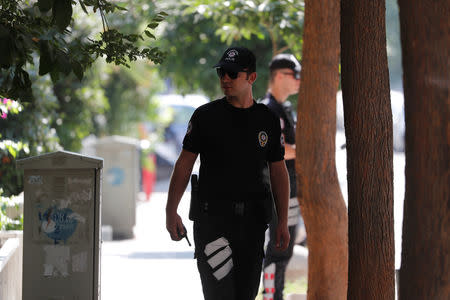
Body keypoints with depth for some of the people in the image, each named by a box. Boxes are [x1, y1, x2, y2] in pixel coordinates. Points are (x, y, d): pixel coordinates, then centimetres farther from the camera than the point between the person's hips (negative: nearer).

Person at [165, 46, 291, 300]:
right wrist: (171, 211, -5)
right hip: (212, 217, -3)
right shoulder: (206, 116, 2)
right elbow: (184, 163, 3)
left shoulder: (268, 120, 8)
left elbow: (279, 171, 11)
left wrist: (283, 221, 5)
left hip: (253, 220, 3)